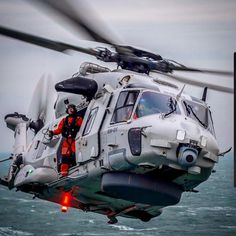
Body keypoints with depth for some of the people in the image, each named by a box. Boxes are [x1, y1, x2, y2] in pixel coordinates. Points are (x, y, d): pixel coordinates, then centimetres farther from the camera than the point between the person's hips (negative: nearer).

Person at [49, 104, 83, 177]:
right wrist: (53, 132, -6)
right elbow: (59, 129, 13)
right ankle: (64, 174, -4)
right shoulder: (64, 120, 22)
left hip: (75, 140, -3)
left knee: (74, 156, -13)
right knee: (65, 157, -3)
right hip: (66, 141, 3)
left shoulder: (79, 119, 11)